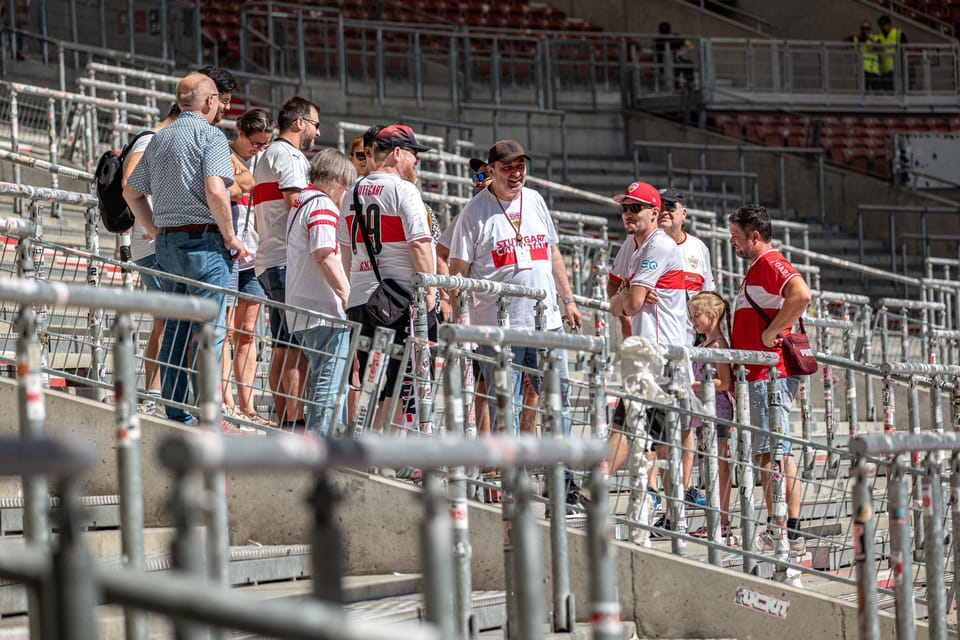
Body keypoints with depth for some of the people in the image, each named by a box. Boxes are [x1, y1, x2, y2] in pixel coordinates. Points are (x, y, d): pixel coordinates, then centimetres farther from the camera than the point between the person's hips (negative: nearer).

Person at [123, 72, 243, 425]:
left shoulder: (159, 138, 15)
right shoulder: (210, 135, -8)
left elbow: (131, 192, 19)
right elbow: (215, 190, -22)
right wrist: (230, 236, -11)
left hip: (167, 241, 7)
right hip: (204, 238, -7)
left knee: (175, 329, 11)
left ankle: (176, 414, 13)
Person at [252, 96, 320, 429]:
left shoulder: (266, 157, 26)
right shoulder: (288, 155, -6)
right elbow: (296, 205, -17)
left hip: (268, 261, 10)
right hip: (289, 261, -10)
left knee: (282, 348, 9)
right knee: (298, 348, -13)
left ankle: (283, 421, 10)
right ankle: (295, 423, -17)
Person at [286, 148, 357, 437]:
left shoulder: (301, 203, 21)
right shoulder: (323, 205, -11)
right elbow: (324, 254, -23)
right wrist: (347, 295, -21)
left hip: (301, 313, 10)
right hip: (326, 313, -10)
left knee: (326, 382, 15)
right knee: (330, 383, -10)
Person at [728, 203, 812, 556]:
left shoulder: (772, 264, -11)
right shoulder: (756, 269, 22)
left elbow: (801, 294, -31)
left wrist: (771, 332, -23)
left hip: (771, 374, -11)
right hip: (759, 374, 11)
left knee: (778, 452, -10)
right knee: (766, 453, 11)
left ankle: (791, 534, -11)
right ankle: (775, 530, 14)